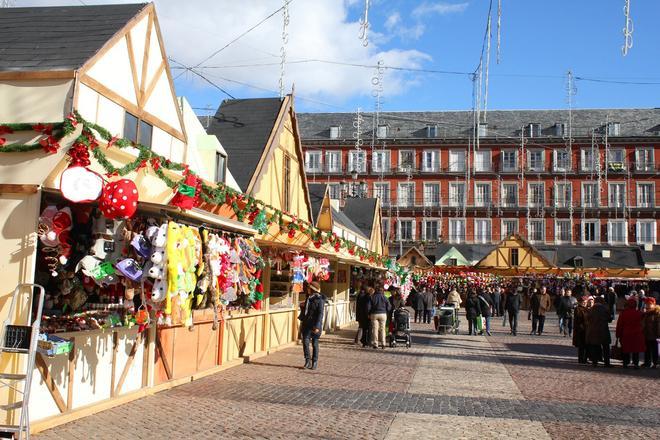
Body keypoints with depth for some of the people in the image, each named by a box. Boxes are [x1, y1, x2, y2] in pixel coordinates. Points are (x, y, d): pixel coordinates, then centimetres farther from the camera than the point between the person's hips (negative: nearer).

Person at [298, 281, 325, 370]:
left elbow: (320, 314, -16)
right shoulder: (308, 298, 12)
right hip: (307, 324, 6)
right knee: (305, 341, -6)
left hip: (315, 325, -6)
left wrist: (317, 326, -22)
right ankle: (308, 360, 2)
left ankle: (314, 362, 13)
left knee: (315, 343, 3)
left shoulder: (320, 300, -11)